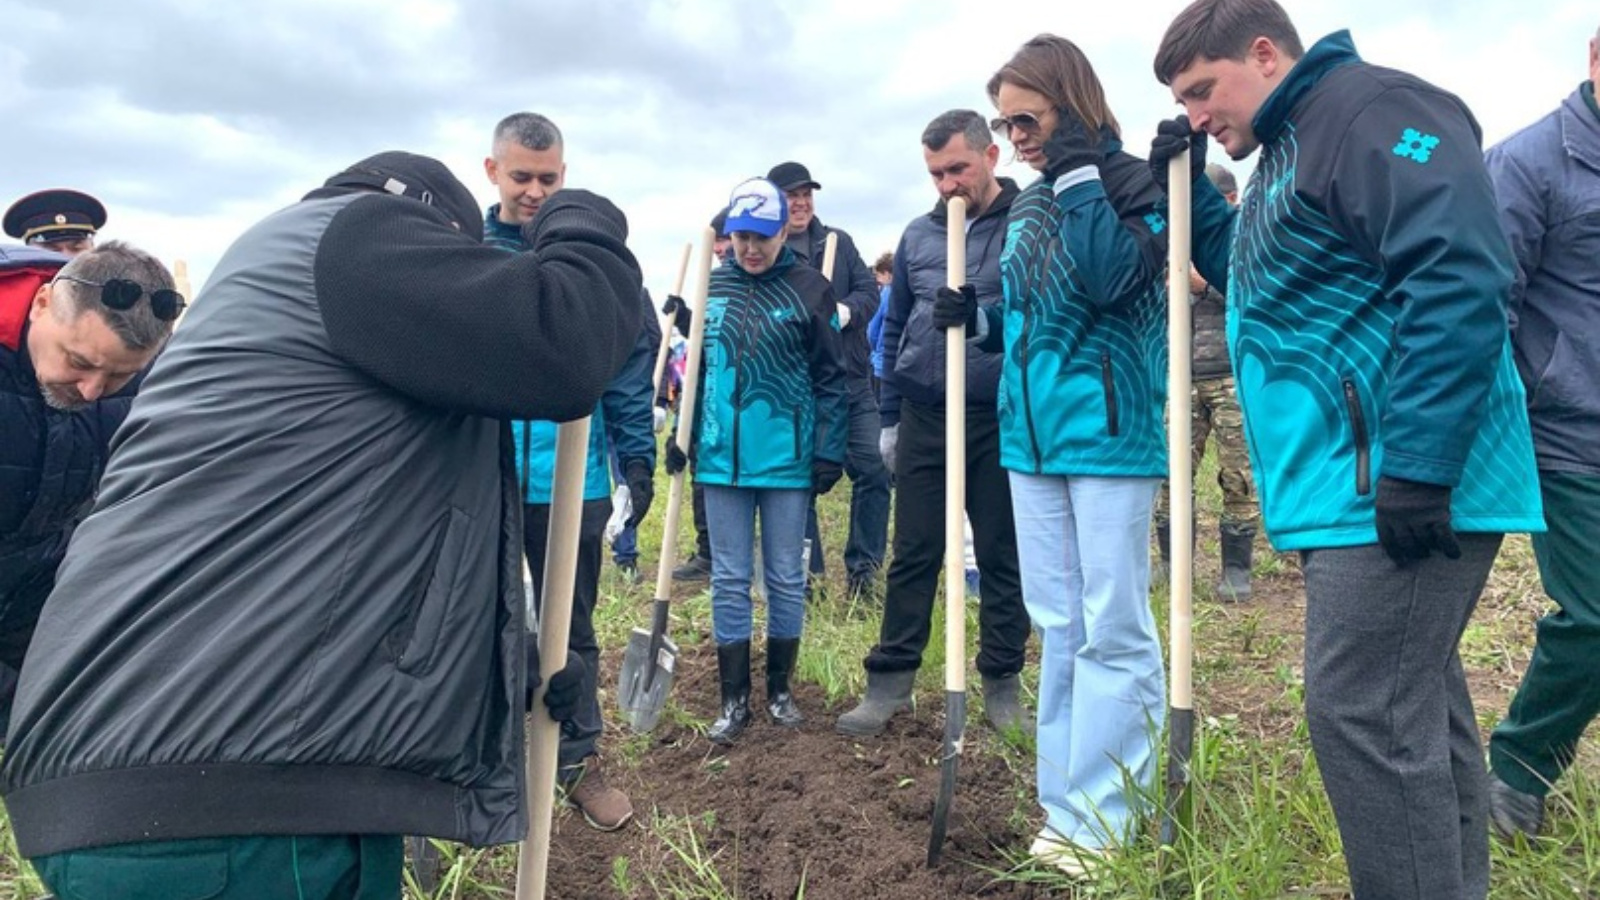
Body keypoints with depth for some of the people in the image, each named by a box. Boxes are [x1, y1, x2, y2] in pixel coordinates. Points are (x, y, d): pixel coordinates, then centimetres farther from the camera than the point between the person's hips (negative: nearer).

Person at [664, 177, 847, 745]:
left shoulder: (810, 289, -3)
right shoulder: (711, 286, 6)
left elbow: (830, 378, -2)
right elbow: (695, 367, 13)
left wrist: (829, 451, -7)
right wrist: (682, 436, 8)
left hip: (787, 459, -3)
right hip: (721, 458, 3)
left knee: (786, 579, 9)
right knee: (729, 580, 7)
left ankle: (780, 688, 26)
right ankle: (734, 700, 18)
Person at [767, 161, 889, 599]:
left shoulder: (839, 242, 11)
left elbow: (869, 290, 6)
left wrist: (846, 310, -15)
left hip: (851, 382, 3)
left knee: (873, 470, -1)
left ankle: (863, 567, 14)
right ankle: (805, 575, 19)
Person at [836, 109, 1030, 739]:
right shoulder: (918, 235, 10)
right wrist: (890, 417, 13)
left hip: (1004, 421, -3)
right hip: (925, 420, 3)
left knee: (1002, 556, 8)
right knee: (913, 555, 7)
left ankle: (1002, 683, 22)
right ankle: (890, 681, 17)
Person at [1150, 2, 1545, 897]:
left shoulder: (1375, 110, -12)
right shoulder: (1288, 150, 19)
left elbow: (1459, 277, -23)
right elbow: (1262, 280, 32)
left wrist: (1417, 469, -25)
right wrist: (1190, 187, 17)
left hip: (1394, 488, -10)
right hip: (1355, 481, 10)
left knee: (1362, 711, -7)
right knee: (1417, 701, 17)